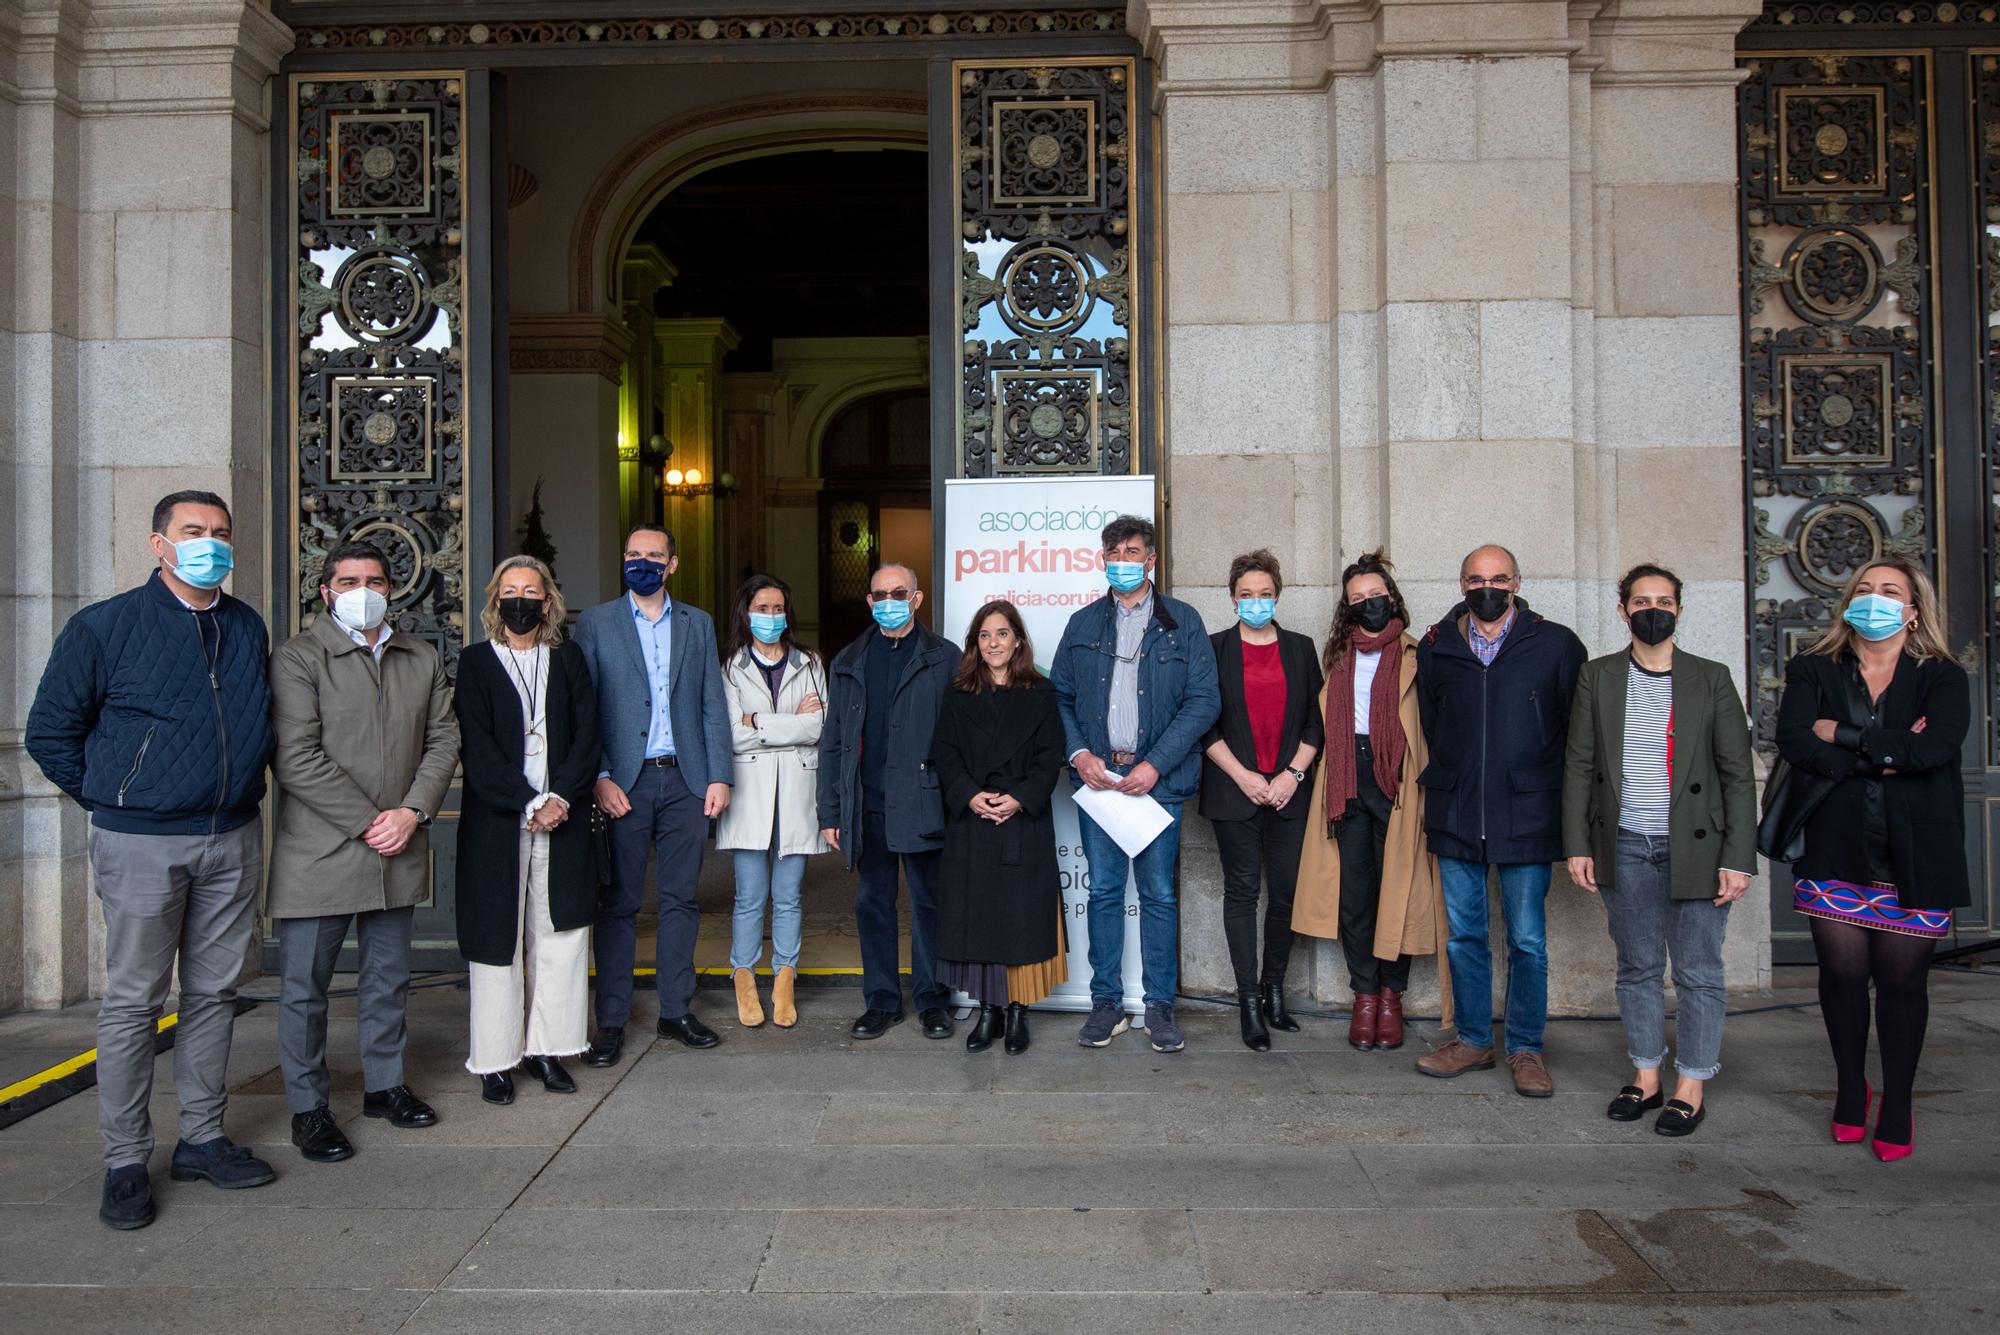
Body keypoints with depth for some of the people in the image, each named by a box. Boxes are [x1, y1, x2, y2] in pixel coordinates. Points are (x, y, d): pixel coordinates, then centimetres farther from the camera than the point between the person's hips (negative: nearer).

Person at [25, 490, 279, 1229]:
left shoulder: (248, 628, 9)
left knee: (213, 993, 11)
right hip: (141, 844, -4)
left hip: (233, 841, 4)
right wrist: (114, 799, 0)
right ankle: (125, 1163, 13)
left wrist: (238, 789, 12)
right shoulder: (103, 627, -4)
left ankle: (202, 1139, 23)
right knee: (133, 1002, 2)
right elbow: (49, 732, 1)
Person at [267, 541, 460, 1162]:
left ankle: (384, 1084, 31)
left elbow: (443, 740, 7)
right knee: (304, 986, 5)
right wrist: (367, 822, -15)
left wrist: (413, 812, -8)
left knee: (388, 977, 16)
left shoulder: (423, 659, 11)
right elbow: (297, 759, -14)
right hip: (319, 853, -4)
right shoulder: (298, 657, -6)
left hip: (398, 852, 5)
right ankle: (308, 1108, 19)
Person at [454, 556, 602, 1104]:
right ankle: (496, 1059, 12)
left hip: (562, 818, 2)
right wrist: (528, 805, -13)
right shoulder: (476, 662, 4)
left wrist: (559, 797, -11)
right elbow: (478, 748, -5)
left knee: (560, 936, 4)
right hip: (496, 824, -2)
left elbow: (587, 735, 3)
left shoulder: (568, 659, 10)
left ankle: (546, 1048, 15)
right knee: (497, 936, 2)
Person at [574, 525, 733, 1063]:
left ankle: (676, 1010, 19)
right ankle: (611, 1021, 12)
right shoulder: (595, 623, 5)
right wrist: (599, 777, -10)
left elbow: (713, 706, 9)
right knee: (619, 903, 3)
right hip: (624, 783, -2)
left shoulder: (697, 624, 11)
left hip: (686, 781, 2)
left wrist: (718, 776, 0)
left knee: (681, 899, 8)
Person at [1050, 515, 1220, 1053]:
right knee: (1103, 891, 7)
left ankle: (1160, 1005, 15)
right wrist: (1079, 753, -6)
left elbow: (1204, 700, -4)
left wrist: (1155, 765, -12)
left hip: (1158, 778, -2)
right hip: (1098, 776, 2)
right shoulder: (1083, 624, 12)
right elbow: (1060, 696, 11)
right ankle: (1106, 1003, 17)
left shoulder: (1183, 621, 3)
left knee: (1158, 893, 3)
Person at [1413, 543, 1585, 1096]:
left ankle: (1526, 1048, 18)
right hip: (1455, 817, 3)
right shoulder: (1435, 647, 7)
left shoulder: (1555, 645, 0)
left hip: (1526, 817, -2)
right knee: (1463, 935, 10)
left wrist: (1548, 790, 4)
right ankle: (1472, 1040, 24)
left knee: (1527, 940, 4)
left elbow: (1578, 726, 5)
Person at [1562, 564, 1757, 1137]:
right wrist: (1577, 844, 0)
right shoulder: (1597, 677, 5)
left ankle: (1690, 1087, 17)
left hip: (1694, 847, -2)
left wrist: (1738, 858, -7)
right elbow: (1579, 765, 5)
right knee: (1637, 969, 11)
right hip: (1624, 848, 2)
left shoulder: (1711, 679, 0)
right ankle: (1646, 1077, 24)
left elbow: (1738, 773, -1)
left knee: (1698, 974, 4)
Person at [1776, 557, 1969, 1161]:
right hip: (1836, 849, 1)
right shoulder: (1813, 672, 6)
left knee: (1902, 978, 5)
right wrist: (1885, 757, -14)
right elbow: (1795, 742, -12)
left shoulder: (1942, 678, 2)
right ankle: (1850, 1088, 25)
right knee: (1843, 971, 3)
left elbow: (1935, 747, -17)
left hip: (1914, 855, -1)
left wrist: (1844, 736, -12)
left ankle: (1897, 1104, 21)